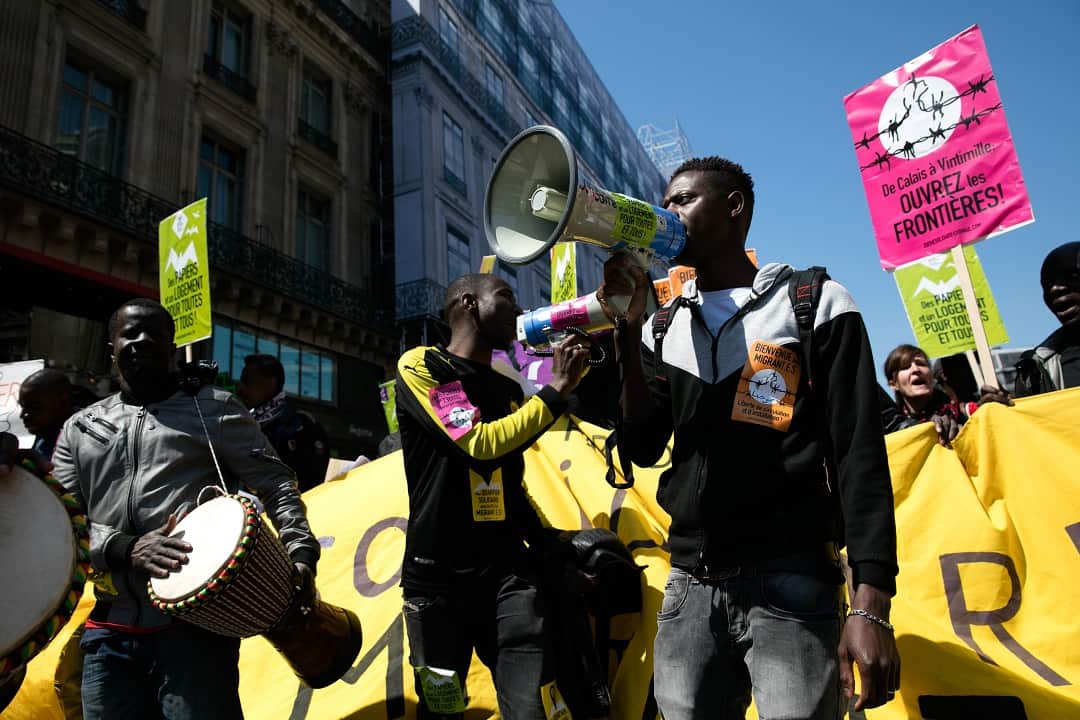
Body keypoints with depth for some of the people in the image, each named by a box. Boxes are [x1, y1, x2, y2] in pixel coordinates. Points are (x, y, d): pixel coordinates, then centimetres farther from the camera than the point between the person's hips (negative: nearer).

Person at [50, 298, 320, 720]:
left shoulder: (214, 408, 4)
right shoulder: (80, 429, 15)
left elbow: (275, 484, 0)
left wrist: (300, 551, -16)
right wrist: (124, 549, -12)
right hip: (109, 632, 4)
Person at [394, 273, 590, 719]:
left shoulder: (509, 390, 14)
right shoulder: (420, 366, -4)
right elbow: (480, 444, -18)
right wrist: (557, 389, -12)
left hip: (509, 571, 4)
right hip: (437, 576, -4)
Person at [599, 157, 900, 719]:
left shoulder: (815, 302, 0)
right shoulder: (664, 326, 12)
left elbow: (858, 454, -6)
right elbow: (644, 449, 2)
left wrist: (870, 606, -13)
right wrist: (629, 329, -7)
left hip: (790, 585, -3)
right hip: (689, 587, 4)